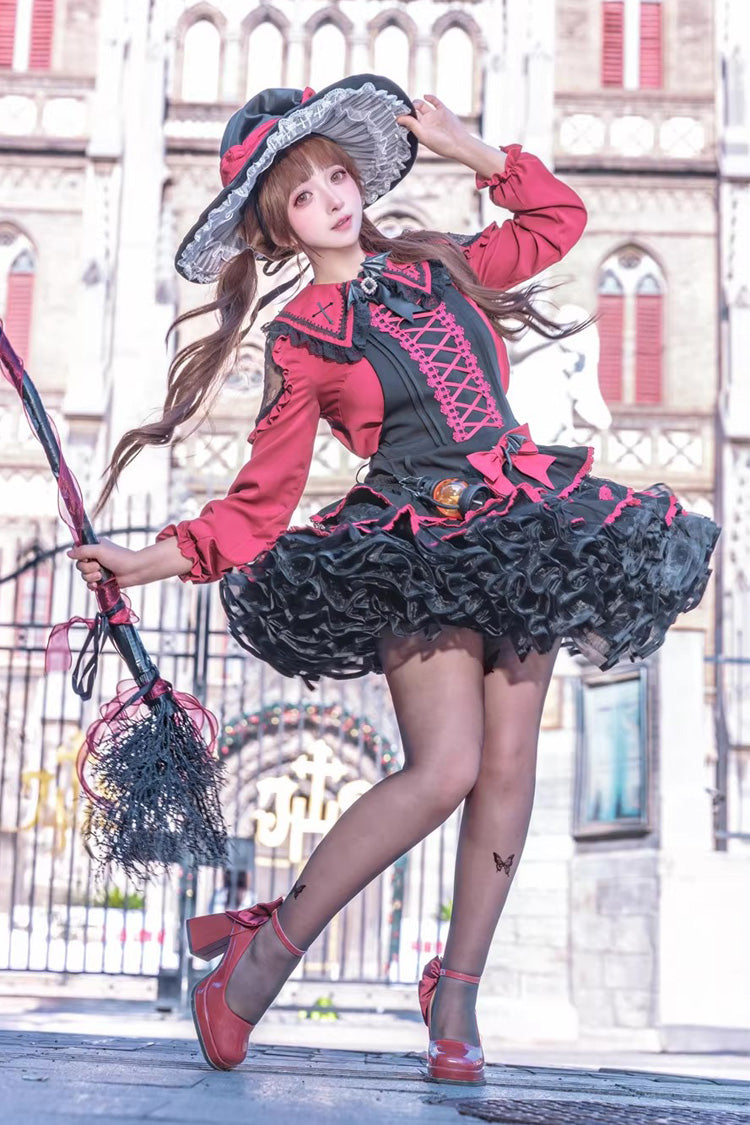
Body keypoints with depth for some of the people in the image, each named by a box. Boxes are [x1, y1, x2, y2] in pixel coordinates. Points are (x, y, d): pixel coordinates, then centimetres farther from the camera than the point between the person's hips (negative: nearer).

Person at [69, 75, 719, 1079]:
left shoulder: (438, 265, 13)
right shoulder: (301, 338, 0)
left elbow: (559, 216, 27)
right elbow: (259, 502, -3)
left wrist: (469, 148, 17)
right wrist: (150, 560, -16)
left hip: (522, 528, 5)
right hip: (421, 551, -5)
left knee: (509, 764, -2)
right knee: (445, 768, -19)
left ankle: (456, 992, 10)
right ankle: (267, 949, -4)